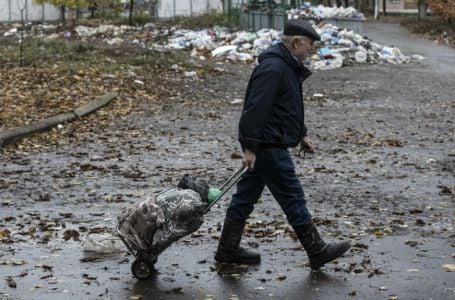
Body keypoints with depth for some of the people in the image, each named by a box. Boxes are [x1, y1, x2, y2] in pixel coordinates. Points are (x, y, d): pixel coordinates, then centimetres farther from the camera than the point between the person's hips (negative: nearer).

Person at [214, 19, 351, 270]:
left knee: (246, 196, 14)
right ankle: (317, 252, 7)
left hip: (264, 145, 11)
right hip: (268, 146, -11)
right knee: (293, 197, -2)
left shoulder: (288, 67, 15)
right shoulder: (273, 68, -20)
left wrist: (301, 134, 23)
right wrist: (251, 147, -25)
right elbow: (256, 108, -25)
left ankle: (228, 249, 22)